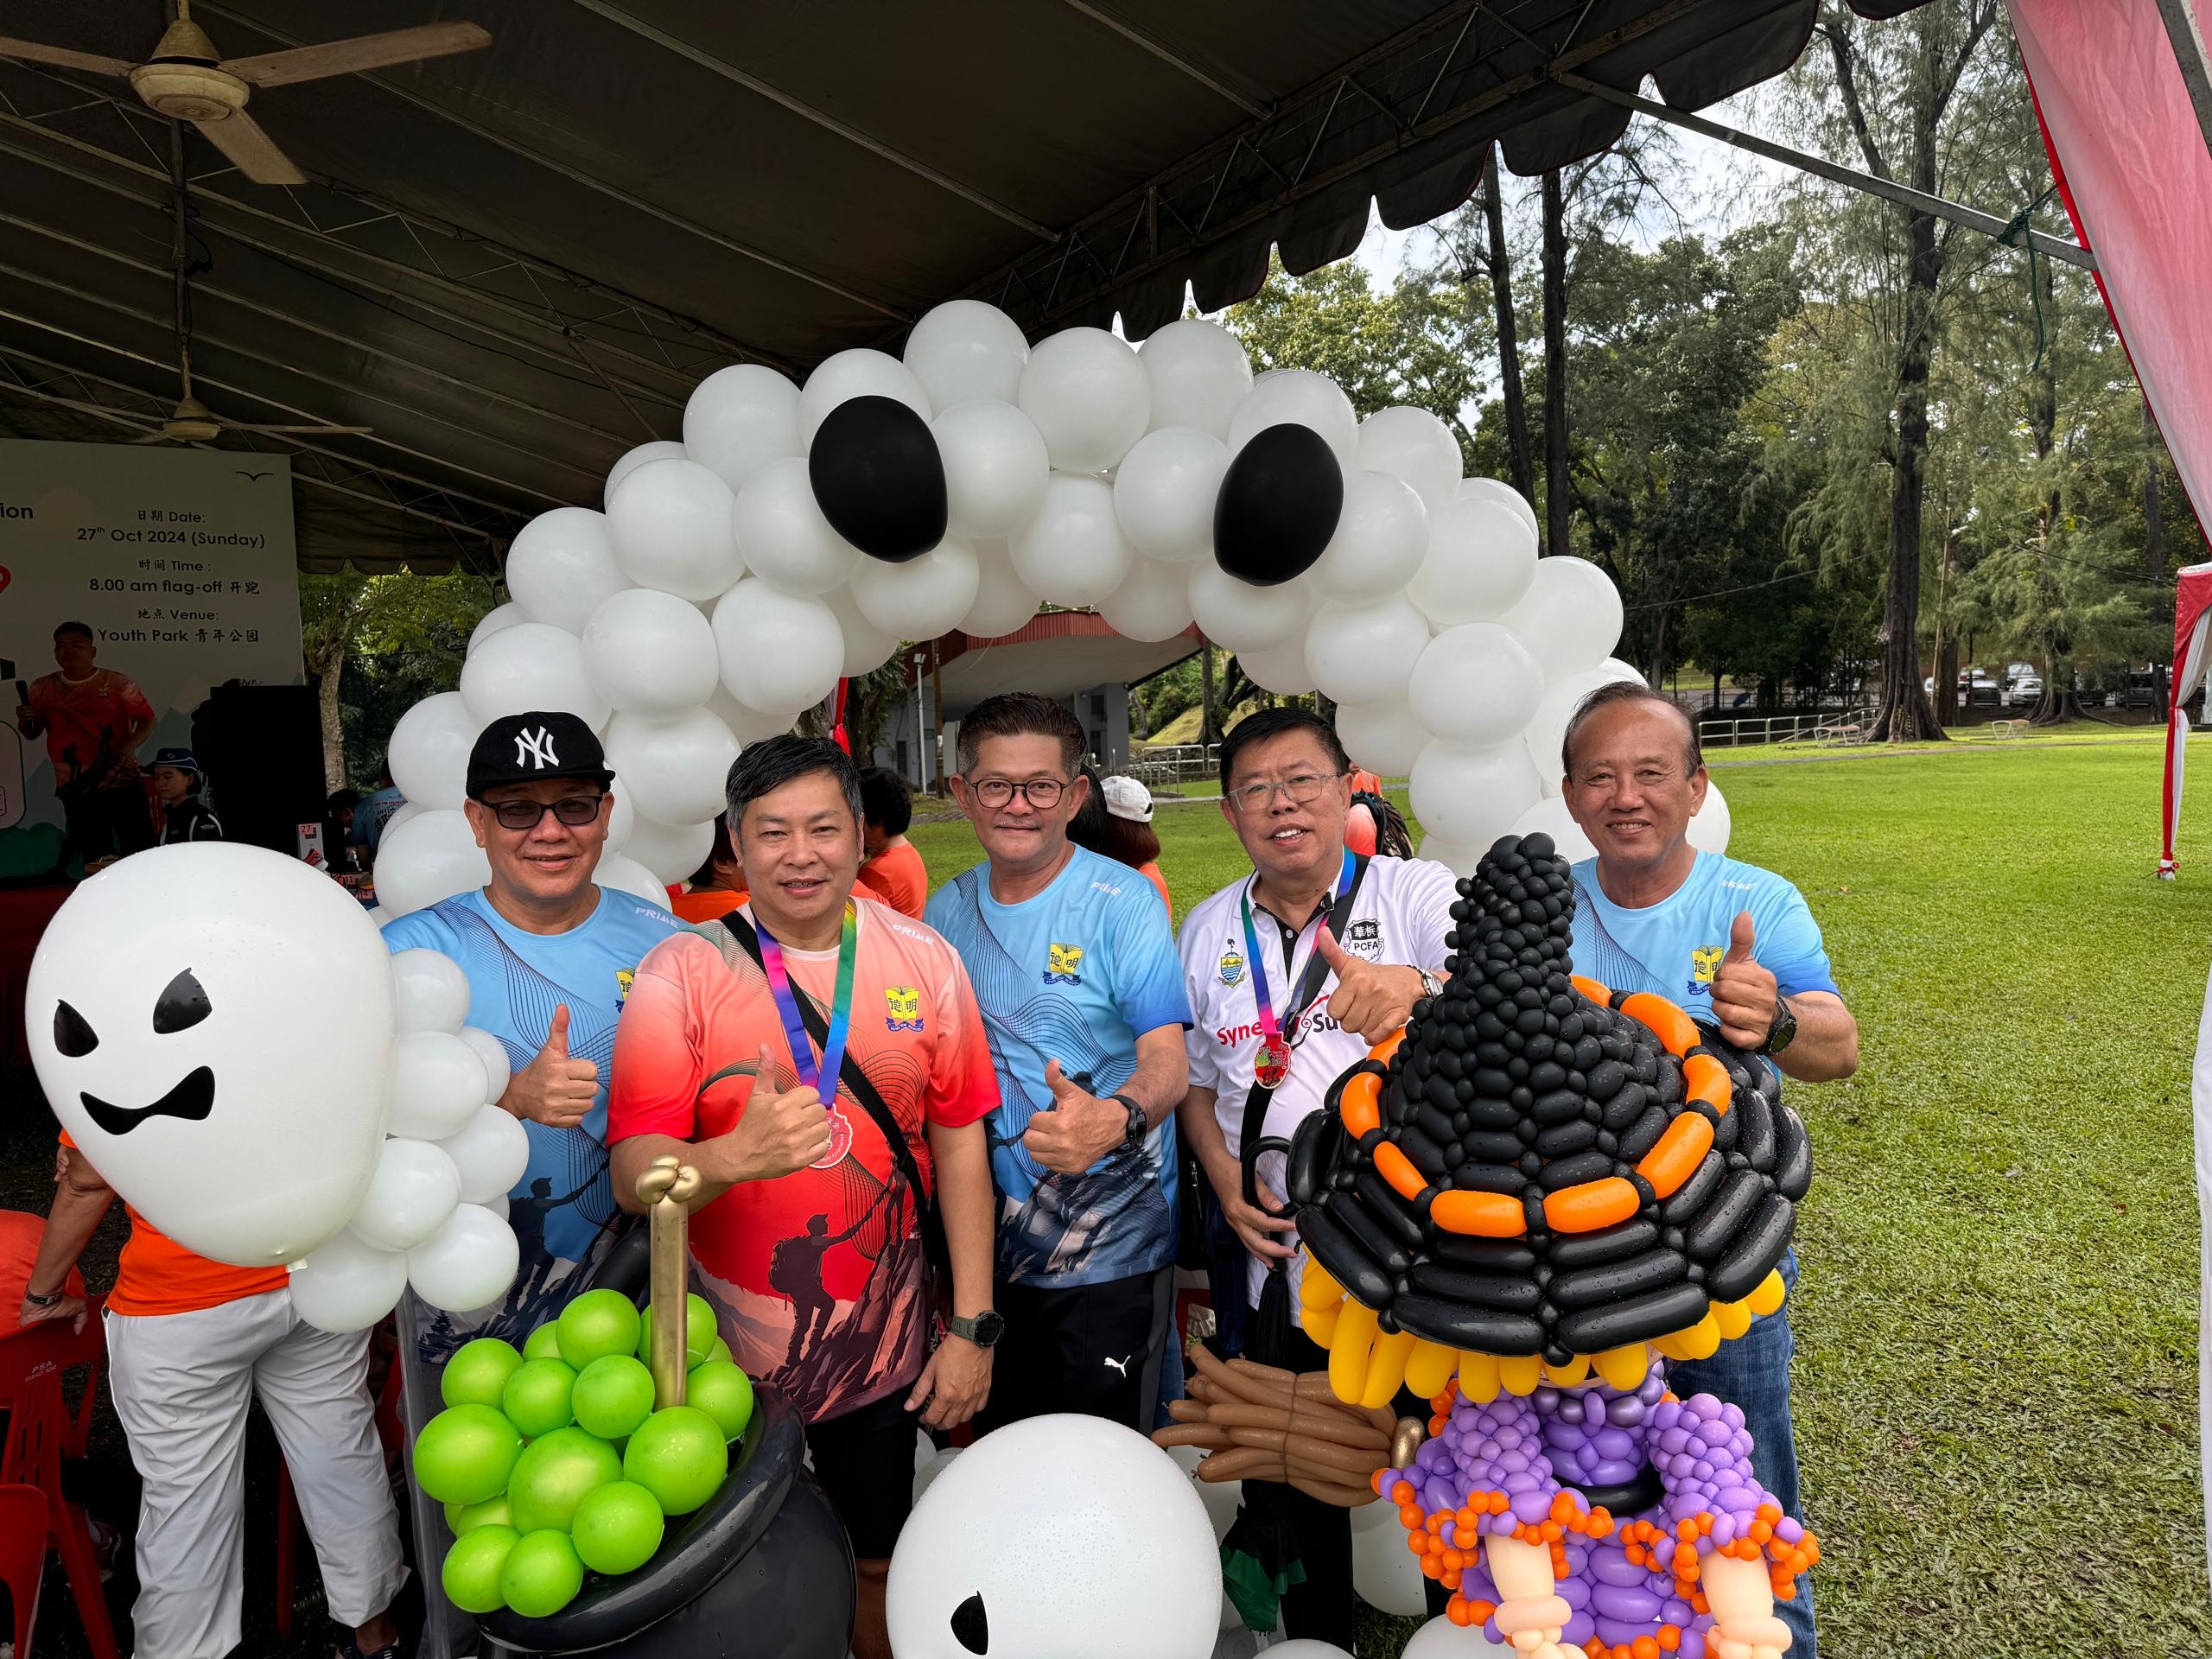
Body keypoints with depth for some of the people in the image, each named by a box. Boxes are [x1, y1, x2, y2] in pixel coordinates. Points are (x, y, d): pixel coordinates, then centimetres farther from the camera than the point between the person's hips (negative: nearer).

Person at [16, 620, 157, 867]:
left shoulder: (119, 684, 0)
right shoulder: (42, 689, 8)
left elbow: (147, 720, -1)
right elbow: (32, 733, 16)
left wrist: (129, 747, -18)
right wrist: (24, 721, -7)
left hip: (123, 783, -2)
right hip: (76, 790, 3)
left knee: (140, 849, -6)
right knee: (95, 858, 7)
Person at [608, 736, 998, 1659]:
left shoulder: (925, 963, -6)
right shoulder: (679, 973, -12)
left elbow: (960, 1142, -1)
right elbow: (633, 1176, -17)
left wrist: (972, 1327, -3)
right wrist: (733, 1156, -39)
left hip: (884, 1345, 2)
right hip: (725, 1349, -1)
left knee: (876, 1565, 18)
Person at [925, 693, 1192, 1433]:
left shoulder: (1123, 902, -12)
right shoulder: (946, 910, 3)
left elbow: (1167, 1056, -19)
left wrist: (1116, 1118, -40)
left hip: (1111, 1248, -4)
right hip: (988, 1240, 5)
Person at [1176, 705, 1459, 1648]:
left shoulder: (1419, 896, -8)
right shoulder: (1208, 930, 5)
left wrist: (1419, 990, -46)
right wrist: (1228, 1185, -2)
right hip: (1266, 1252, 4)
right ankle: (1313, 1636, 42)